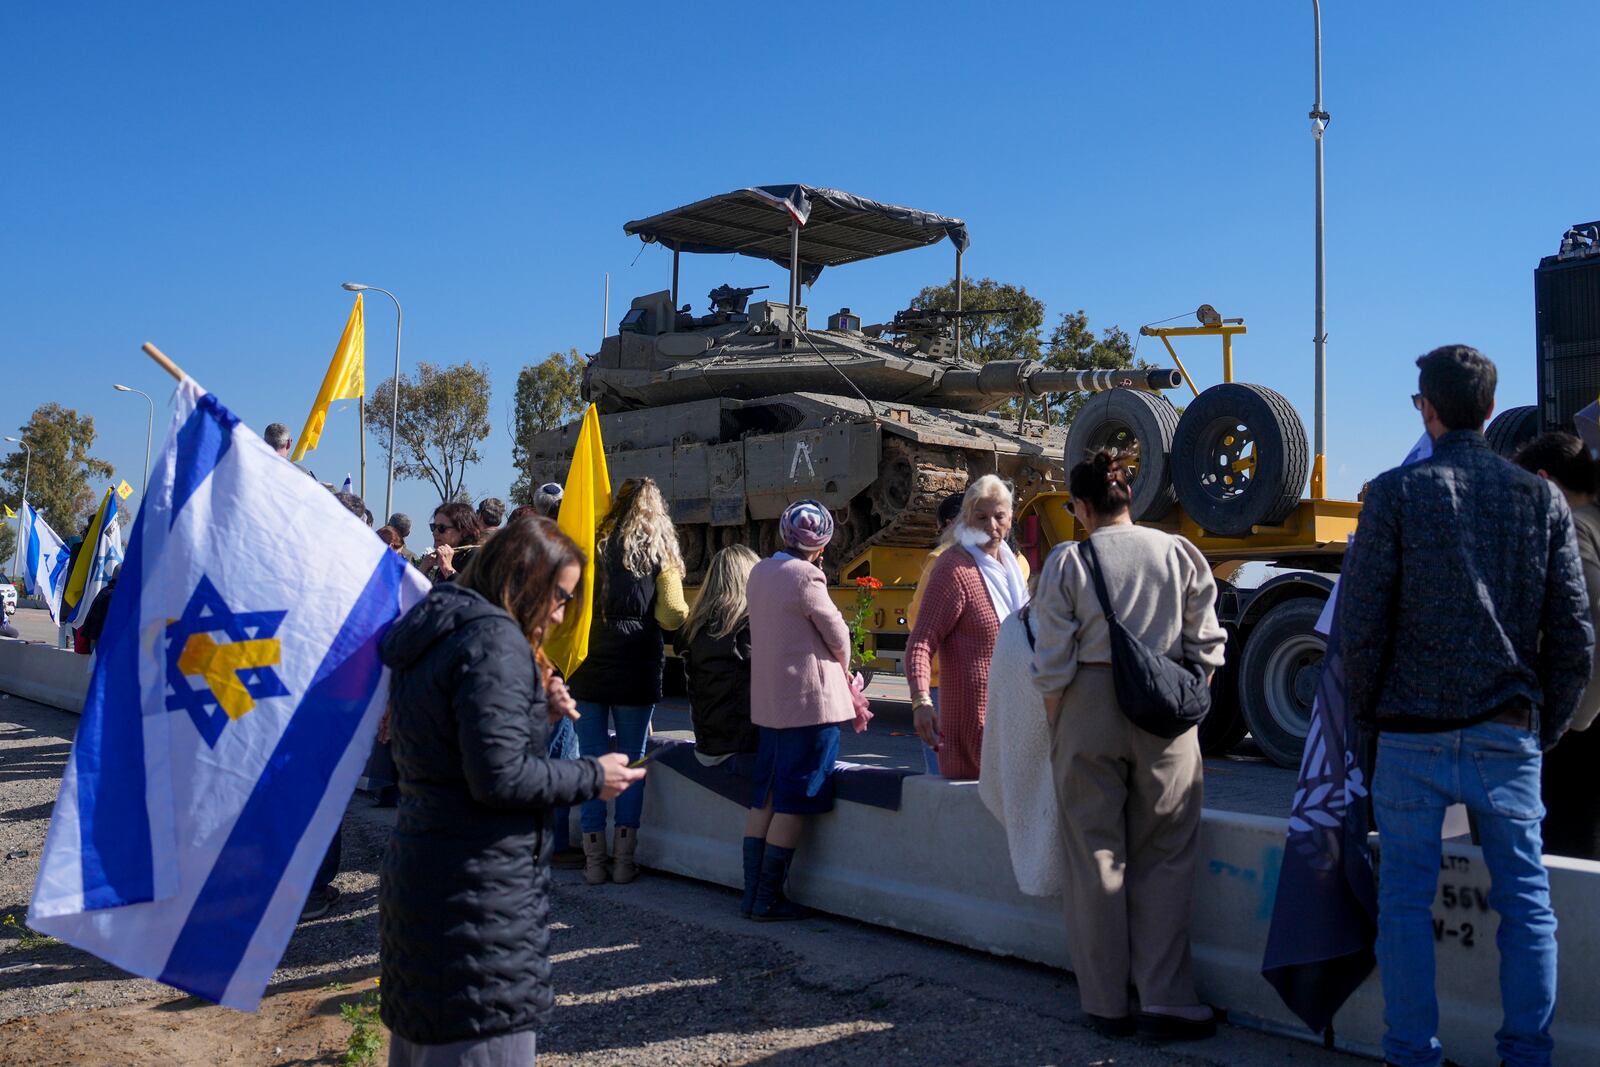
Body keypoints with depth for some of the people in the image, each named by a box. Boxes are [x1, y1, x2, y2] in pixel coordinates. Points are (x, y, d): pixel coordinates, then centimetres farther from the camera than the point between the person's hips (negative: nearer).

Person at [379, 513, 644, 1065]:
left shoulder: (432, 632, 12)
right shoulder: (494, 638, -17)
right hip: (479, 894, -10)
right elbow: (500, 776, -23)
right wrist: (593, 777, -11)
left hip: (420, 871, 10)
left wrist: (537, 711, 6)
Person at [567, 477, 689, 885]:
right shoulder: (660, 551, 0)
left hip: (587, 667, 1)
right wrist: (688, 612, 13)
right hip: (636, 668, -1)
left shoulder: (592, 543, 3)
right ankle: (624, 860, 9)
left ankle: (595, 860, 10)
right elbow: (671, 615, -7)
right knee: (632, 759, 8)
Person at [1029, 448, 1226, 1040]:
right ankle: (1164, 1000, 9)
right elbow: (1205, 647, 5)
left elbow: (1053, 664, -6)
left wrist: (1057, 732, 7)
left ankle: (1106, 1004, 16)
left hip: (1091, 706, -1)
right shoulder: (1178, 552, 2)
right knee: (1163, 858, 10)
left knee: (1094, 858, 8)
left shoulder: (1067, 561, -5)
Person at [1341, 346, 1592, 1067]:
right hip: (1509, 734, 3)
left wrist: (1367, 711, 6)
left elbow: (1359, 620, -7)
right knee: (1525, 901, 13)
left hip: (1413, 732, -2)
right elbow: (1572, 633, 3)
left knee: (1406, 903, 7)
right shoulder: (1540, 497, 3)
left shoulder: (1396, 493, -5)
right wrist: (1548, 725, 14)